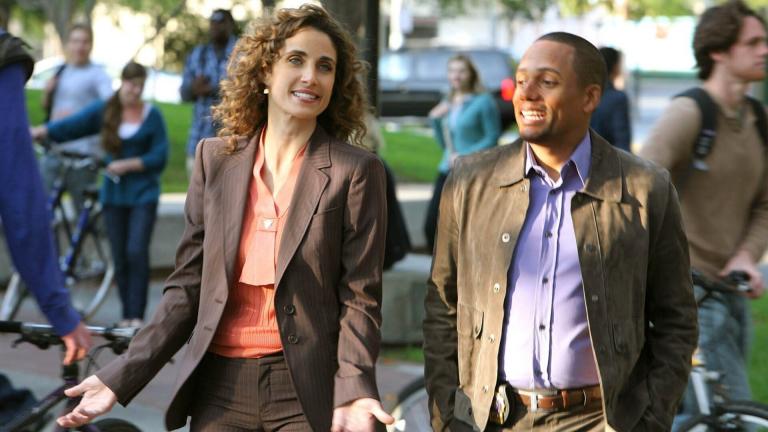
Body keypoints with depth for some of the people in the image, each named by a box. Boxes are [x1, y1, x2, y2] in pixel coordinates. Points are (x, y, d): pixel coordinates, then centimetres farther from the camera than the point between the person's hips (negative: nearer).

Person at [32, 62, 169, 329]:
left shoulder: (152, 116, -2)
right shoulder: (104, 111, 3)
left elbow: (159, 156, -6)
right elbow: (72, 125, -9)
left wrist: (128, 165, -17)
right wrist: (39, 132, -23)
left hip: (143, 194, -3)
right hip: (114, 194, 3)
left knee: (137, 252, -13)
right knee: (119, 257, 5)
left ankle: (137, 315, -9)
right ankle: (126, 314, 14)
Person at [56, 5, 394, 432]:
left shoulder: (356, 171, -2)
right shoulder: (215, 158, 7)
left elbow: (360, 297, -5)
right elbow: (189, 286, 8)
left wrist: (354, 391, -19)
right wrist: (122, 377, 1)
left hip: (305, 391, -3)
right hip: (220, 386, 3)